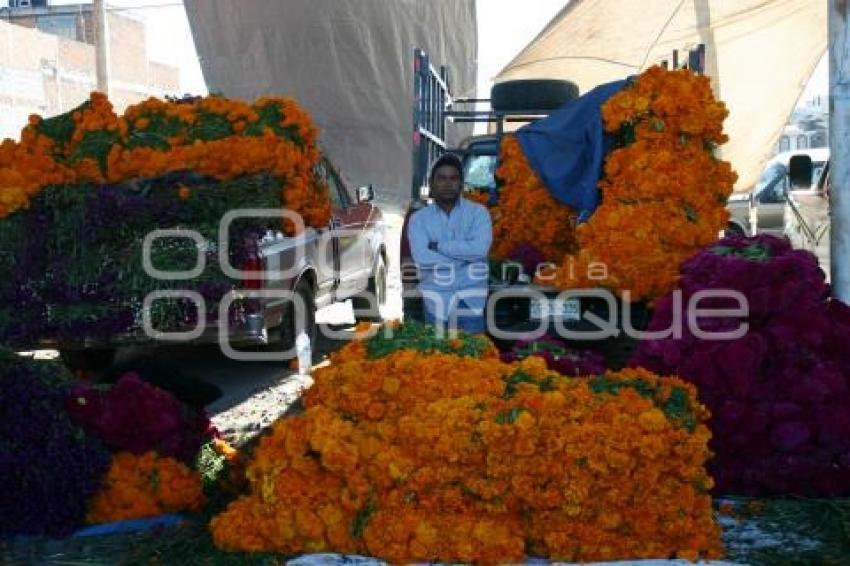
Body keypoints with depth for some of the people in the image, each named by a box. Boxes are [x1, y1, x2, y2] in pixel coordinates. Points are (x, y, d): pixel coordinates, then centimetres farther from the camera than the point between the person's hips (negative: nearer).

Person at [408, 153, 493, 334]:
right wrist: (465, 256, -11)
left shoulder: (478, 212, 1)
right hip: (435, 295, 1)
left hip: (471, 295, -1)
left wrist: (438, 245, -11)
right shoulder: (419, 218, 3)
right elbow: (422, 257, -12)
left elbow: (480, 248, -16)